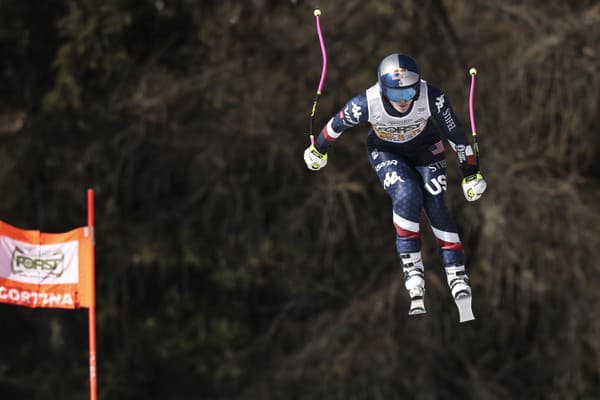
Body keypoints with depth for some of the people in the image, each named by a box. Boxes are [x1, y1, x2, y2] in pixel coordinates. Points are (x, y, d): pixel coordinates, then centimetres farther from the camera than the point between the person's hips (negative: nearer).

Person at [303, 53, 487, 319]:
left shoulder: (433, 98, -35)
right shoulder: (365, 104, -35)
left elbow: (456, 133, -18)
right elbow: (336, 125, -13)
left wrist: (471, 173, -8)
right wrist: (318, 149, 5)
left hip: (425, 148, 1)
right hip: (386, 152, -1)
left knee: (436, 206, -13)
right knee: (406, 194, -27)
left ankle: (458, 280, -12)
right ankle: (412, 268, -23)